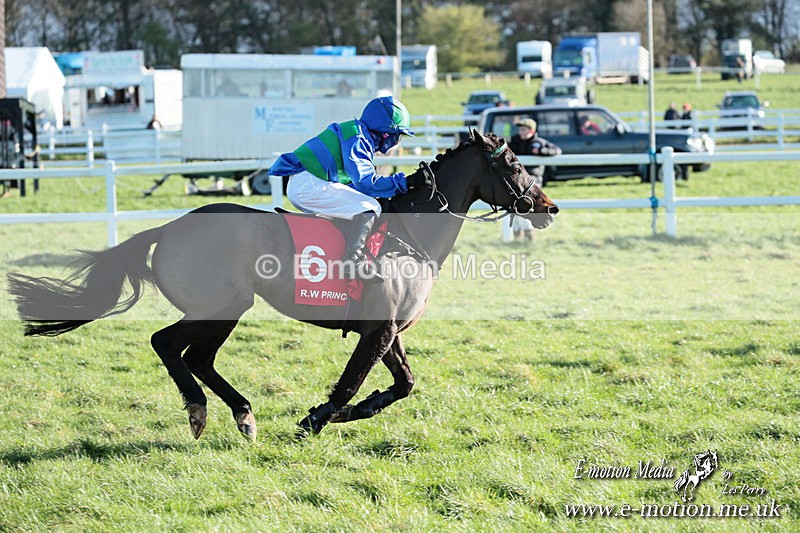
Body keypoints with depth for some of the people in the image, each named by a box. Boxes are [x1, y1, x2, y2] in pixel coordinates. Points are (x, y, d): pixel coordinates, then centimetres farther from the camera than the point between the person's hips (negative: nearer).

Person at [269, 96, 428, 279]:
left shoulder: (362, 137, 21)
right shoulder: (356, 137, -11)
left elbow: (357, 184, 21)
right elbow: (366, 183, -20)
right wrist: (406, 182, -19)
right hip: (308, 184, -11)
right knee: (369, 208, -17)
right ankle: (353, 259, -28)